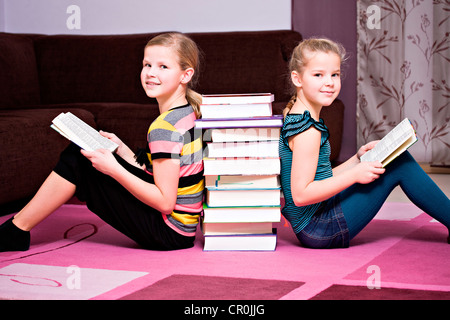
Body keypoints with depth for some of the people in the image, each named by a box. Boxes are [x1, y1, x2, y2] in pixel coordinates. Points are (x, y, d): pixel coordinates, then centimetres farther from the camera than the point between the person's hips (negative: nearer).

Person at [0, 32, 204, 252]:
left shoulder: (165, 127, -21)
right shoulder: (189, 113, 8)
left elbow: (165, 202, -23)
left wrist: (114, 169, -20)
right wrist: (121, 151, 7)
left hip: (169, 231, -10)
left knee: (77, 162, -7)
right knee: (79, 152, 14)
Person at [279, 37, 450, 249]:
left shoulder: (295, 119, 12)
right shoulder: (307, 128, -19)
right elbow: (301, 195, -25)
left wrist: (357, 160, 8)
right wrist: (355, 174, -19)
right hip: (318, 229, -10)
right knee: (400, 165, -6)